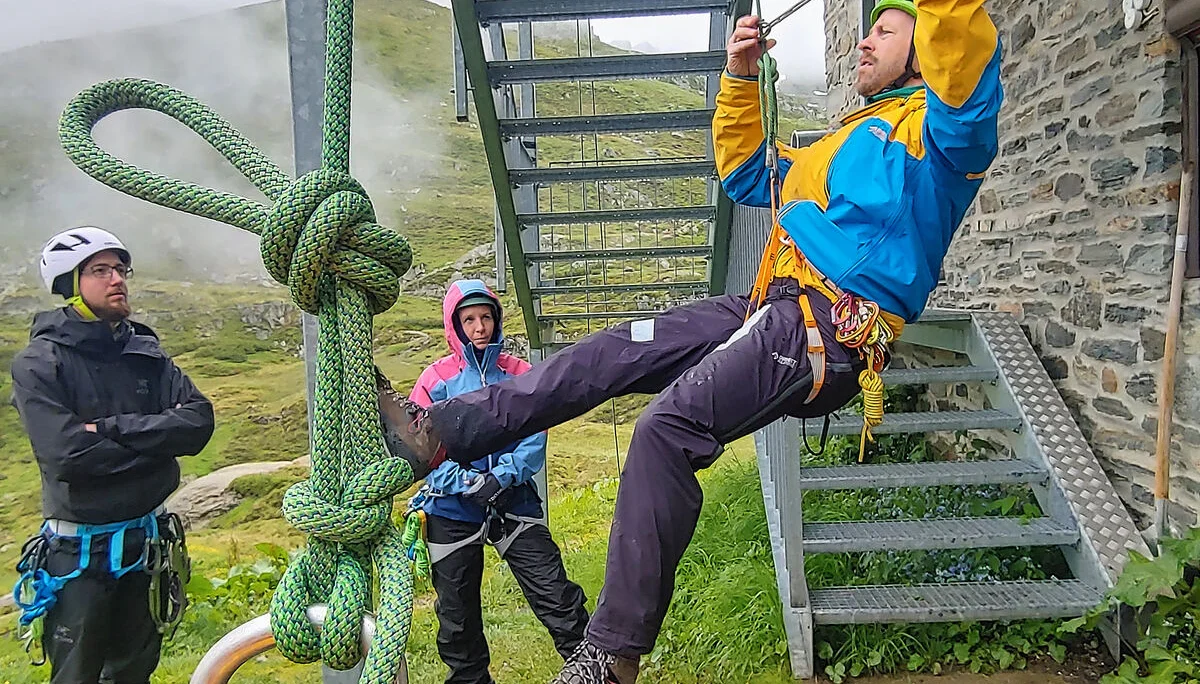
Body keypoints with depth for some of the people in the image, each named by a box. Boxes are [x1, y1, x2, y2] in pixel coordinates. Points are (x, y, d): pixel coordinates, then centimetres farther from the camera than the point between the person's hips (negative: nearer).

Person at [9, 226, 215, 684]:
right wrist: (158, 440, -14)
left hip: (145, 543, 5)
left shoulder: (145, 353, 3)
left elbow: (198, 421, -12)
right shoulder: (38, 362, -10)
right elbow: (67, 454, -24)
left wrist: (111, 428, -20)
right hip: (80, 555, -4)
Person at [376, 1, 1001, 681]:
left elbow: (967, 62, -20)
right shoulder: (851, 139, 32)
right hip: (772, 307, 9)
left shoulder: (936, 126, 5)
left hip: (829, 329, -9)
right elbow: (745, 174, 37)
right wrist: (741, 78, 29)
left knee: (667, 428, -26)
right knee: (604, 354, -1)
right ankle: (437, 433, 2)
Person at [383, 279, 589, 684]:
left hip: (514, 504, 0)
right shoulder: (436, 379, -2)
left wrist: (503, 476, -19)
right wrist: (466, 482, -19)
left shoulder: (519, 374, 1)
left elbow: (534, 439, -3)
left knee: (556, 595, -4)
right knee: (457, 613, 14)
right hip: (451, 511, 0)